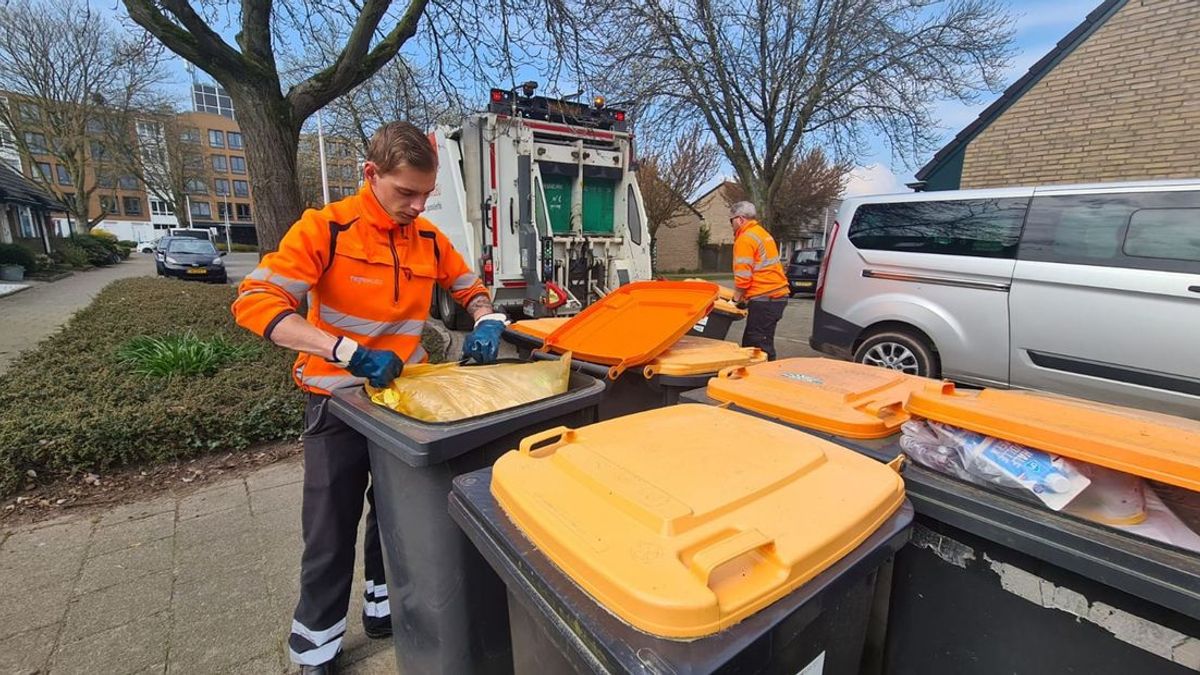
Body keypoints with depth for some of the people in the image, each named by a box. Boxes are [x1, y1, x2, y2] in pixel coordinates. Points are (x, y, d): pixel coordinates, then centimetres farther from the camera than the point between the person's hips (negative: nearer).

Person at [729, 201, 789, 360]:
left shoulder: (745, 239, -10)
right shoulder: (762, 233, 21)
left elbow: (743, 275, -17)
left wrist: (737, 298, -3)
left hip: (764, 298, -10)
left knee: (760, 347, -7)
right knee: (750, 343, 15)